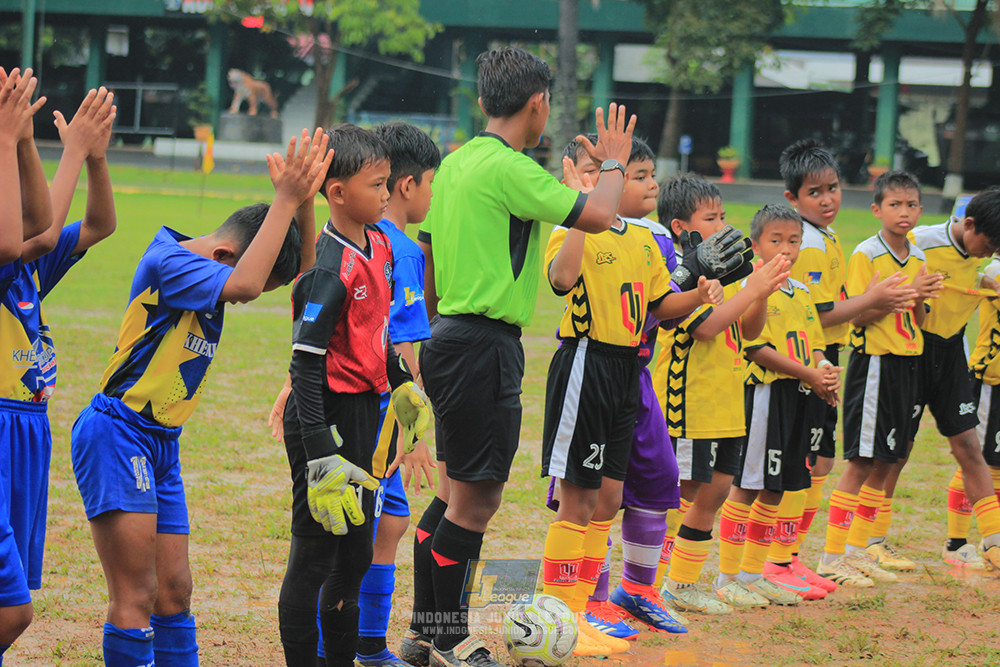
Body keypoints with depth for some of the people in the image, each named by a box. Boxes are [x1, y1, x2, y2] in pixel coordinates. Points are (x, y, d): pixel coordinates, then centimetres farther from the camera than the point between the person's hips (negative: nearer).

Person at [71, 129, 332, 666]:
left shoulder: (201, 271, 10)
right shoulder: (168, 263, -15)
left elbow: (302, 264, 12)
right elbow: (242, 282, -32)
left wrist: (301, 198, -3)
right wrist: (285, 200, -27)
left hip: (160, 442, 9)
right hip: (117, 435, -9)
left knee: (174, 589, 12)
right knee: (136, 595, -11)